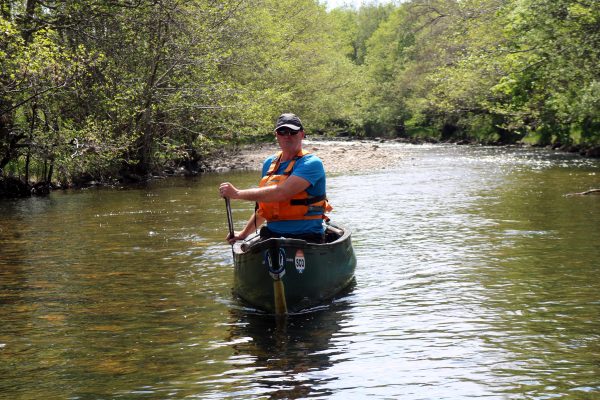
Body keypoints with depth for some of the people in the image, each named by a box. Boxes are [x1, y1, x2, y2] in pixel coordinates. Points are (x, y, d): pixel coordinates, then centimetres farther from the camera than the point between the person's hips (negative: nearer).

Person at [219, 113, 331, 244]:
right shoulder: (269, 163, 15)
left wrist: (237, 193, -16)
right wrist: (244, 233, 31)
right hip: (272, 235, 6)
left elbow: (281, 193, -22)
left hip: (306, 238, -6)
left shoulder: (311, 163, -9)